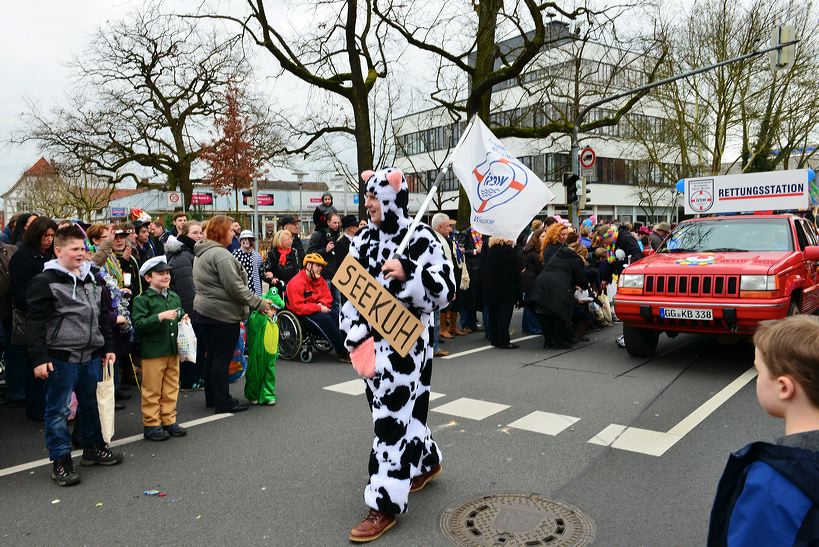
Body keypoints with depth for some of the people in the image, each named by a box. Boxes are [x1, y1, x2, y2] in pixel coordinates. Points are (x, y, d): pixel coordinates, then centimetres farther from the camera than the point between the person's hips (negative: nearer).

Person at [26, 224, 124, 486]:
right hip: (61, 358, -6)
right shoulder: (44, 281, -9)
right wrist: (39, 358, -16)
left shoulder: (93, 279, 12)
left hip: (91, 356, 7)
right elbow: (35, 322, -11)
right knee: (58, 410, 3)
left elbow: (104, 316, 18)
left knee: (91, 404, 17)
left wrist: (108, 347, 15)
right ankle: (60, 461, 13)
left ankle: (94, 448, 33)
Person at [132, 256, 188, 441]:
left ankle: (169, 421, 23)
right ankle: (151, 424, 13)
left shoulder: (174, 297, 11)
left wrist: (184, 319, 4)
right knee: (152, 390, 3)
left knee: (171, 388, 13)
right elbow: (138, 324, -18)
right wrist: (160, 317, -25)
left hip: (173, 350, 6)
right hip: (152, 352, -6)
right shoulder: (142, 299, -9)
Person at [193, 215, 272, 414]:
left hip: (204, 310, 10)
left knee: (212, 356, 17)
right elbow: (235, 287, -22)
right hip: (223, 314, -10)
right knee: (222, 358, -1)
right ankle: (223, 402, 7)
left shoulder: (201, 252, 14)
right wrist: (259, 303, -16)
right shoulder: (220, 254, -18)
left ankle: (211, 398, 27)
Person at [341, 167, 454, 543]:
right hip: (372, 340, 7)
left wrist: (408, 274, -29)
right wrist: (357, 337, 0)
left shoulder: (421, 238, -11)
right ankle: (426, 463, 43)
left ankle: (385, 504, 6)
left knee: (392, 414, -5)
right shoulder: (364, 239, 6)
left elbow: (445, 289, -14)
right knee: (391, 407, 18)